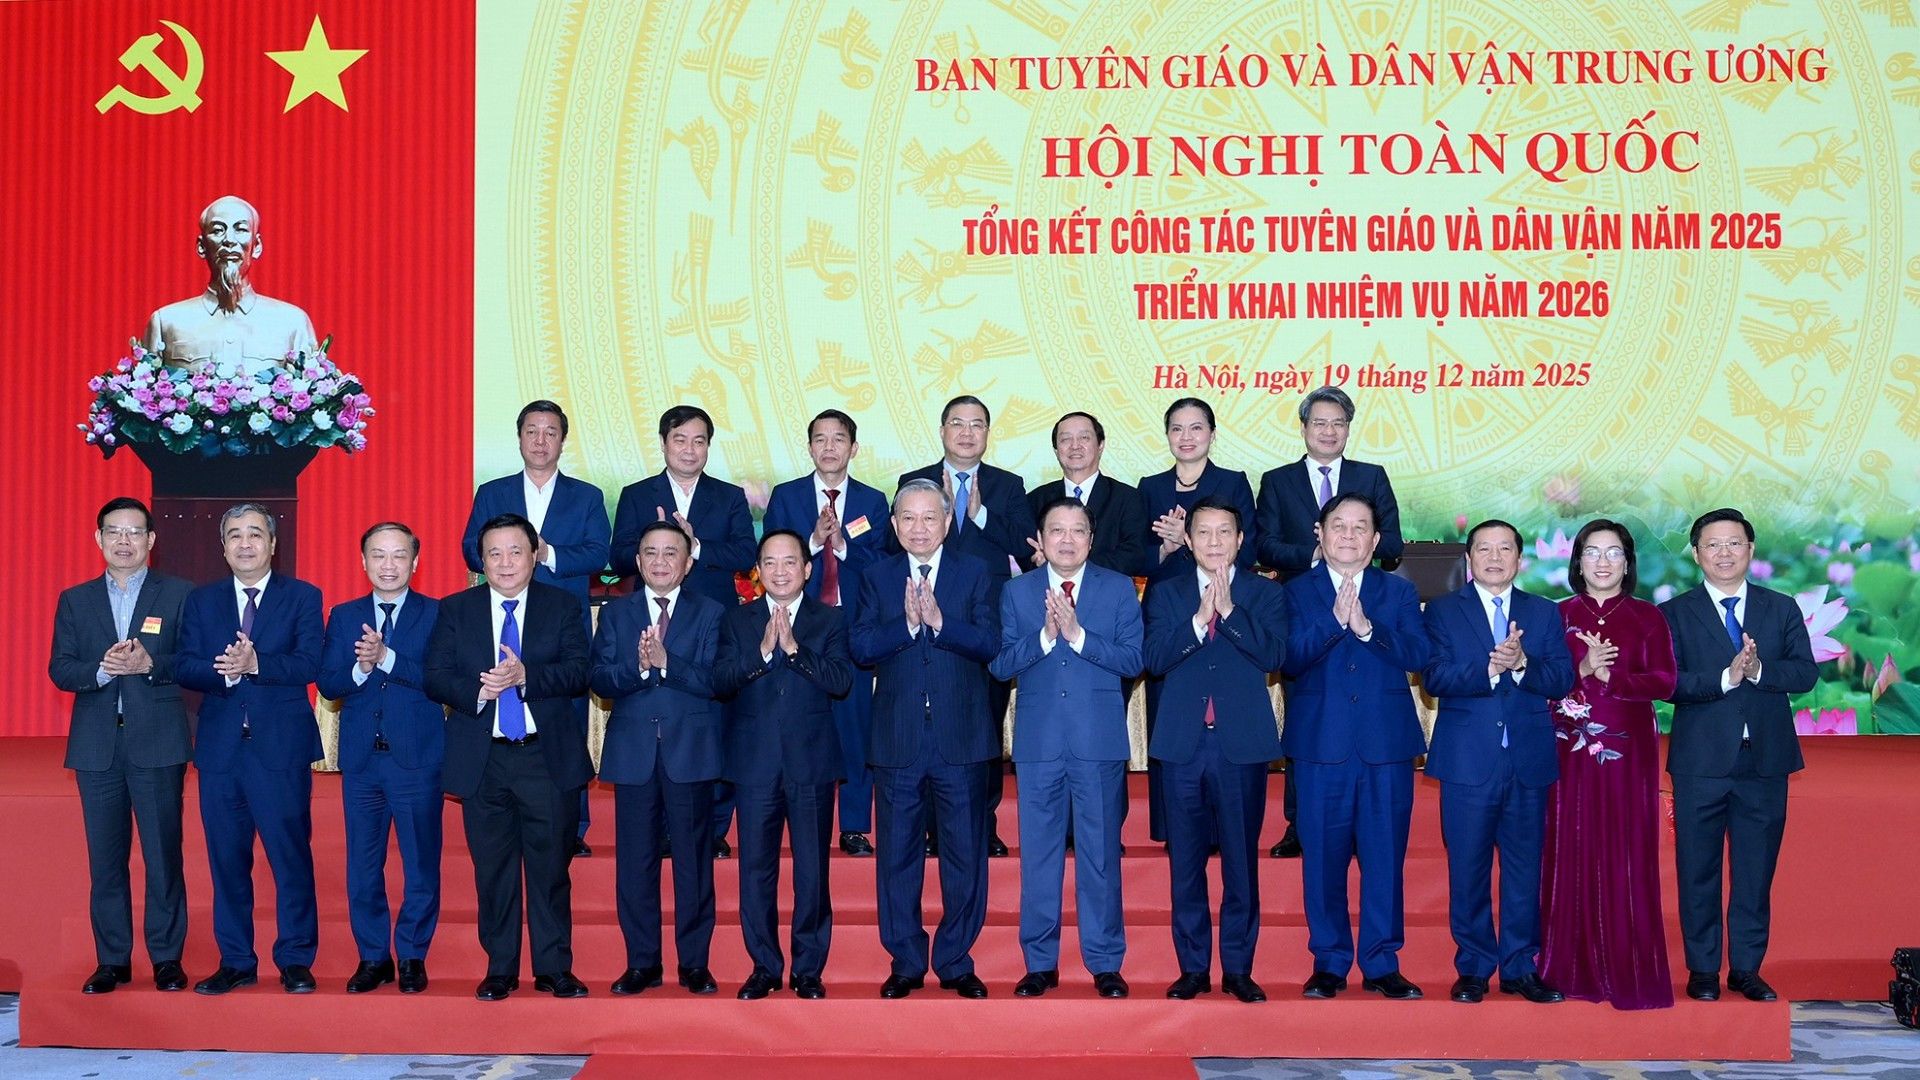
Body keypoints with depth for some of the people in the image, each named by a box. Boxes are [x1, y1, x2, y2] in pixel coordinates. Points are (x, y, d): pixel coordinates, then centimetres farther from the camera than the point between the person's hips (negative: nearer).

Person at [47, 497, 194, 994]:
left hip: (158, 743, -3)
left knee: (163, 855, 1)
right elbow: (59, 669, 3)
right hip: (97, 746, 3)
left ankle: (167, 959, 9)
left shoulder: (179, 595, 3)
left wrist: (149, 664, -20)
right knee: (105, 859, 7)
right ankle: (112, 961, 15)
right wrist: (101, 670, -16)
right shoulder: (75, 600, 12)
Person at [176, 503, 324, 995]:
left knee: (291, 855, -2)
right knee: (227, 859, 7)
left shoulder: (302, 597, 4)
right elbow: (184, 667, 1)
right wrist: (224, 672, -18)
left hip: (282, 746, -3)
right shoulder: (201, 601, 12)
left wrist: (256, 664, -23)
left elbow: (309, 663, -9)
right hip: (220, 746, 3)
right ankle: (236, 962, 17)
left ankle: (295, 961, 7)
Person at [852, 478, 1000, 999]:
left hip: (961, 739, -1)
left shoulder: (973, 573, 5)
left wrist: (939, 621, -20)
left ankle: (956, 963, 14)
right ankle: (906, 963, 16)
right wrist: (907, 624, -19)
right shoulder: (877, 577, 7)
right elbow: (860, 647, -5)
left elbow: (990, 643, -7)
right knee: (897, 855, 6)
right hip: (898, 738, 1)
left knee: (965, 855, 4)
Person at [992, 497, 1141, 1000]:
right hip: (1039, 741, 1)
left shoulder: (1119, 589, 5)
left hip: (1101, 740, -1)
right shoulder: (1017, 591, 8)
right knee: (1038, 854, 6)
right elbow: (999, 664, 0)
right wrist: (1044, 636, -15)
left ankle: (1105, 963, 11)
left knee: (1101, 853, 3)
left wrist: (1076, 634, -15)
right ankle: (1040, 963, 15)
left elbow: (1132, 659, -5)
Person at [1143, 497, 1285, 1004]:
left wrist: (1229, 610, -16)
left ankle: (1238, 968, 11)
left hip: (1243, 743, -1)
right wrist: (1199, 619, -15)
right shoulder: (1166, 593, 9)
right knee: (1186, 860, 5)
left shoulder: (1265, 594, 6)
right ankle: (1193, 967, 14)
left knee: (1241, 859, 3)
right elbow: (1155, 658, -5)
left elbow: (1273, 655, -10)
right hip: (1184, 742, 1)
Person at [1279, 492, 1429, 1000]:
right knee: (1323, 857, 3)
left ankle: (1381, 964, 11)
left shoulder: (1399, 593, 11)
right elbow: (1289, 659, -7)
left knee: (1385, 857, 2)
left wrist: (1366, 627, -16)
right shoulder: (1296, 592, 7)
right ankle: (1329, 963, 13)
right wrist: (1334, 621, -17)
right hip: (1321, 744, -1)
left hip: (1386, 745, 1)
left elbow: (1417, 655, -4)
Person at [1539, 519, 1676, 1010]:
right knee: (1571, 854, 0)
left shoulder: (1647, 617, 7)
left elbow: (1664, 682, -3)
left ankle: (1629, 971, 2)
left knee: (1628, 858, -2)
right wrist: (1582, 670, -15)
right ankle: (1573, 968, 5)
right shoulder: (1558, 616, 8)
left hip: (1628, 749, 0)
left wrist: (1610, 676, -14)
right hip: (1571, 748, 1)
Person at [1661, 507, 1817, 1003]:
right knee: (1698, 870, 5)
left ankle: (1746, 968, 18)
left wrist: (1759, 671, -19)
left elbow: (1805, 673, -2)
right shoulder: (1675, 613, 2)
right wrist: (1726, 677, -21)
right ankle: (1703, 969, 15)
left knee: (1756, 870, 7)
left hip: (1765, 760, 2)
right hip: (1701, 762, -2)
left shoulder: (1783, 609, 9)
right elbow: (1668, 682, -9)